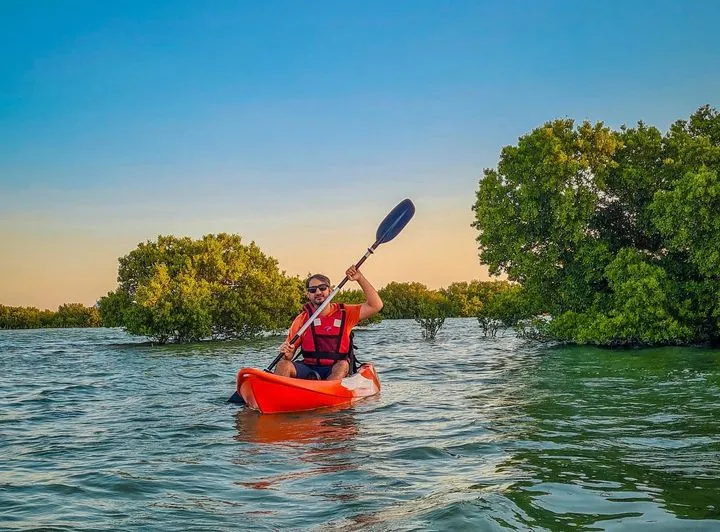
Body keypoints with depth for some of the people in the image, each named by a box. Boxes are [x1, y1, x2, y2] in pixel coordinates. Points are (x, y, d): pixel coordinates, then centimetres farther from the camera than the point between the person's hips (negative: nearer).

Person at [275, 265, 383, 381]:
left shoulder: (345, 313, 8)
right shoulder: (302, 319, 6)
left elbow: (376, 306, -1)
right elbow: (290, 352, 6)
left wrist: (360, 278, -6)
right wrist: (286, 354, -19)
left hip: (336, 371, 0)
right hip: (308, 370, 1)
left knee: (343, 366, -34)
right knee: (283, 365, -26)